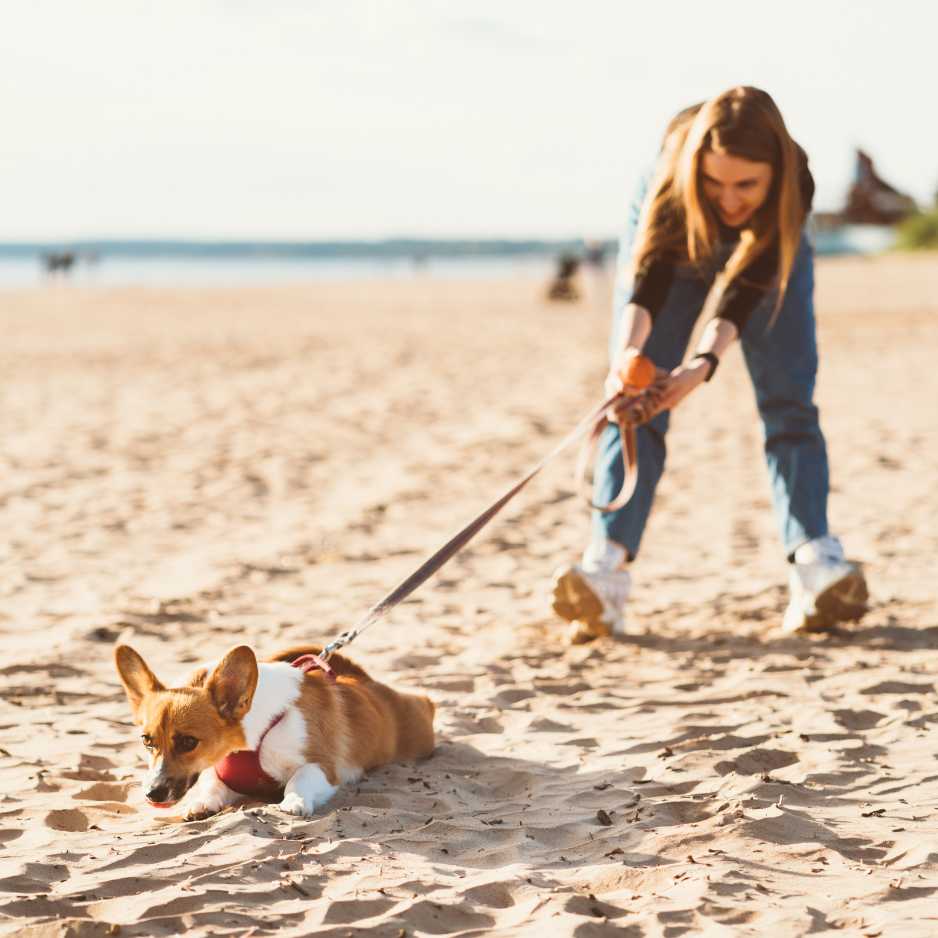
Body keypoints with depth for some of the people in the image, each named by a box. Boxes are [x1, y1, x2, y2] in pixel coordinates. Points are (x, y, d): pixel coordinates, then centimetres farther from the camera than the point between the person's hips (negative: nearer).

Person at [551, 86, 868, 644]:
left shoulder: (795, 184, -39)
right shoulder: (673, 181, -39)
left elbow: (746, 287, -41)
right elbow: (649, 273, -44)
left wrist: (705, 362, -56)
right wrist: (629, 350, -62)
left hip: (765, 248, 0)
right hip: (676, 245, 0)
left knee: (790, 403, -12)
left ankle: (816, 567, -18)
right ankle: (606, 572, -21)